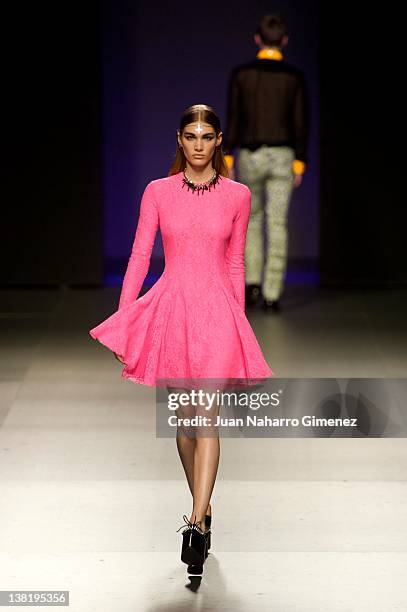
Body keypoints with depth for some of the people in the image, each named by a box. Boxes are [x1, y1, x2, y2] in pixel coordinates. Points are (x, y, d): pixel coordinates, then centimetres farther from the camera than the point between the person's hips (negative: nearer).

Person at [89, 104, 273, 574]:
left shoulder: (237, 196, 3)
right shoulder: (158, 192, 3)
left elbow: (235, 264, 11)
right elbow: (139, 256, 2)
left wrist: (238, 320, 13)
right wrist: (124, 320, -4)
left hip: (217, 310, -1)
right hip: (170, 307, 2)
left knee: (208, 416, -13)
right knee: (183, 417, 10)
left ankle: (196, 523, -18)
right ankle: (202, 508, 27)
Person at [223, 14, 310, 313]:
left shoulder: (240, 74, -4)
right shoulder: (295, 76, -3)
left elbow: (233, 119, -6)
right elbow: (301, 123, -4)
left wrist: (227, 159, -1)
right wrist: (300, 163, 3)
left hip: (249, 156, 0)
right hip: (282, 157, 0)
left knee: (253, 219, 20)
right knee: (277, 226, 1)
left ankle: (253, 283, 12)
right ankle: (272, 295, -4)